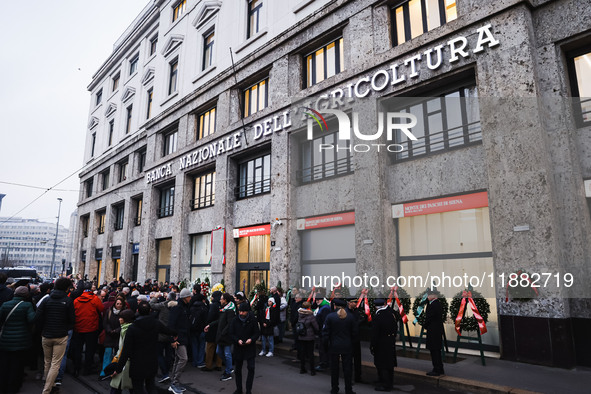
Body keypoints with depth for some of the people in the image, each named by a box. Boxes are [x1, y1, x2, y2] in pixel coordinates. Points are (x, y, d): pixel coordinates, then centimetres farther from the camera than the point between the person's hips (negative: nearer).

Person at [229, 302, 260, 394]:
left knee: (251, 368, -9)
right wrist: (237, 340, -16)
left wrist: (251, 339, -19)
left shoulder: (252, 320, -6)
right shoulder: (235, 321, -2)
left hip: (250, 347, -2)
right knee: (238, 369, 13)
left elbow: (257, 333, -1)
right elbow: (231, 333, 1)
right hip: (238, 348, 2)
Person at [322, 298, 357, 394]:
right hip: (347, 347, 1)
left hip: (334, 346, -1)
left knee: (334, 368, 12)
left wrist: (327, 343, 2)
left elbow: (325, 332, -9)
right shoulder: (350, 317, -4)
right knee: (347, 368, 9)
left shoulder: (330, 316, -10)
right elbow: (355, 332, 1)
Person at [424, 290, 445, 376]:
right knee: (437, 350, 17)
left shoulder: (432, 305, -21)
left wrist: (424, 326, 1)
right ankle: (440, 369, 25)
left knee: (434, 351, -2)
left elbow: (428, 318, -18)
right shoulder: (439, 304, 10)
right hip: (438, 330, 10)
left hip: (433, 331, -10)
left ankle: (436, 370, 5)